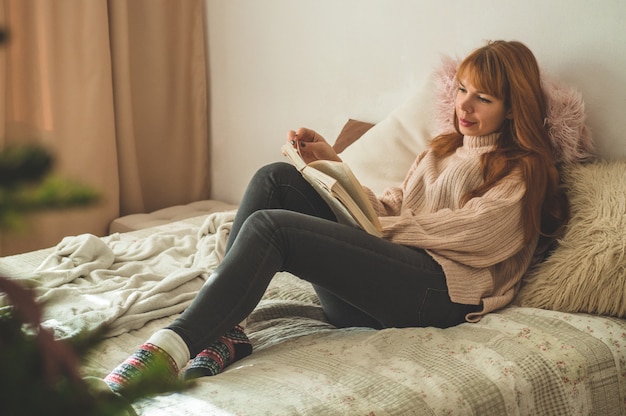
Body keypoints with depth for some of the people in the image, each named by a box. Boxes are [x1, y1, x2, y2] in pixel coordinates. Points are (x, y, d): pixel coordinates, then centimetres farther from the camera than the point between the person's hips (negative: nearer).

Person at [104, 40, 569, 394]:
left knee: (270, 227, -27)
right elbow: (387, 208, 22)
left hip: (439, 289, -8)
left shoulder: (521, 172, 8)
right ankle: (224, 330, -24)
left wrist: (381, 226, -3)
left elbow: (467, 231, -6)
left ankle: (176, 343, -34)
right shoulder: (443, 149, 31)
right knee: (276, 178, -11)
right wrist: (332, 162, 10)